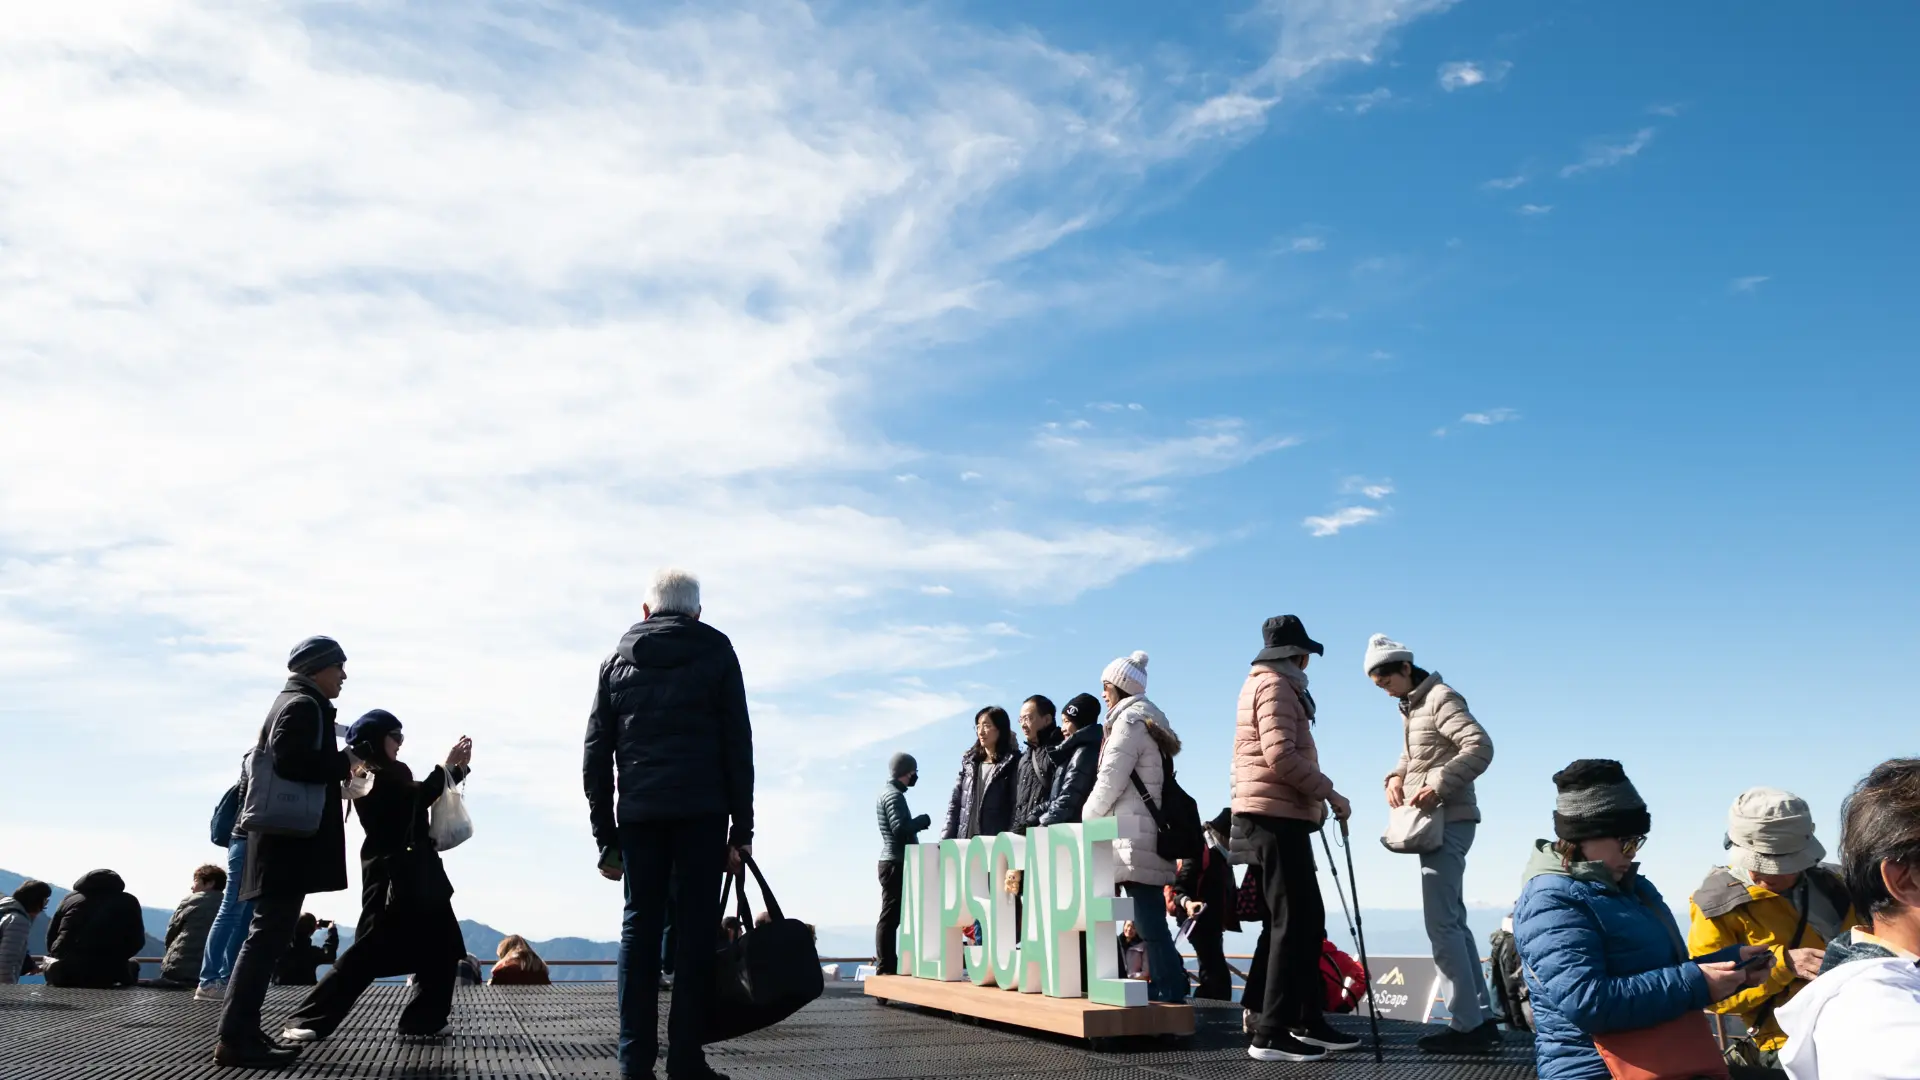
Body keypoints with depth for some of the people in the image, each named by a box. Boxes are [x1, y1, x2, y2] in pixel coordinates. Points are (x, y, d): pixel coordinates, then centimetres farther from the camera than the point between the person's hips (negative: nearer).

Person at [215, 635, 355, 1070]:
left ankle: (242, 1032, 16)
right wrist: (343, 763, -13)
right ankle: (236, 1038, -9)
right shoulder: (304, 705, -10)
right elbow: (289, 762, -24)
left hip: (284, 839, 11)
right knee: (269, 935, -10)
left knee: (269, 934, 12)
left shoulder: (294, 703, 21)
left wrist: (335, 765, 15)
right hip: (290, 841, -11)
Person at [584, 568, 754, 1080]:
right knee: (695, 930, 0)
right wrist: (742, 828, 3)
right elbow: (737, 744, 0)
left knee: (639, 928, 7)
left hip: (639, 814, 3)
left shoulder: (618, 661, 14)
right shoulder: (716, 652, 6)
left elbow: (597, 754, 10)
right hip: (702, 812, -2)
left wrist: (605, 836, 12)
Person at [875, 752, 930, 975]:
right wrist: (922, 821, -9)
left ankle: (887, 966, 12)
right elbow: (900, 828, -23)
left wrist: (917, 823, 10)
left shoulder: (888, 792, 19)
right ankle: (886, 968, -8)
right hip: (896, 863, -10)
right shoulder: (894, 795, -13)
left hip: (893, 862, 10)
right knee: (891, 916, -9)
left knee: (891, 916, 10)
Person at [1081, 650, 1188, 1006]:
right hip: (1150, 838, 9)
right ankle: (1165, 989, 8)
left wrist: (1086, 820, 2)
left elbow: (1110, 782, -12)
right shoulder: (1150, 721, 22)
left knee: (1149, 923, -9)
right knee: (1150, 921, 8)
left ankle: (1170, 993, -10)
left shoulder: (1129, 721, -6)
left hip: (1133, 841, -9)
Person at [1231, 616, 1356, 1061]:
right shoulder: (1276, 685, -9)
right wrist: (1329, 793, -15)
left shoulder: (1264, 684, 23)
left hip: (1278, 813, 10)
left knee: (1307, 919, 13)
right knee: (1292, 921, -8)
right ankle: (1271, 1033, -6)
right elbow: (1280, 755, -21)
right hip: (1276, 814, -10)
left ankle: (1308, 1021, 18)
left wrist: (1316, 799, 16)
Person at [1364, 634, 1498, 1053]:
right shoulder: (1410, 707, 18)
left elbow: (1481, 747, -21)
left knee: (1441, 924, -10)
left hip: (1448, 822, -10)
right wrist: (1395, 778, 0)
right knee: (1453, 921, 12)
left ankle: (1466, 1025, -5)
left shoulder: (1441, 698, -11)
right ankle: (1481, 1018, 18)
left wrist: (1439, 786, -27)